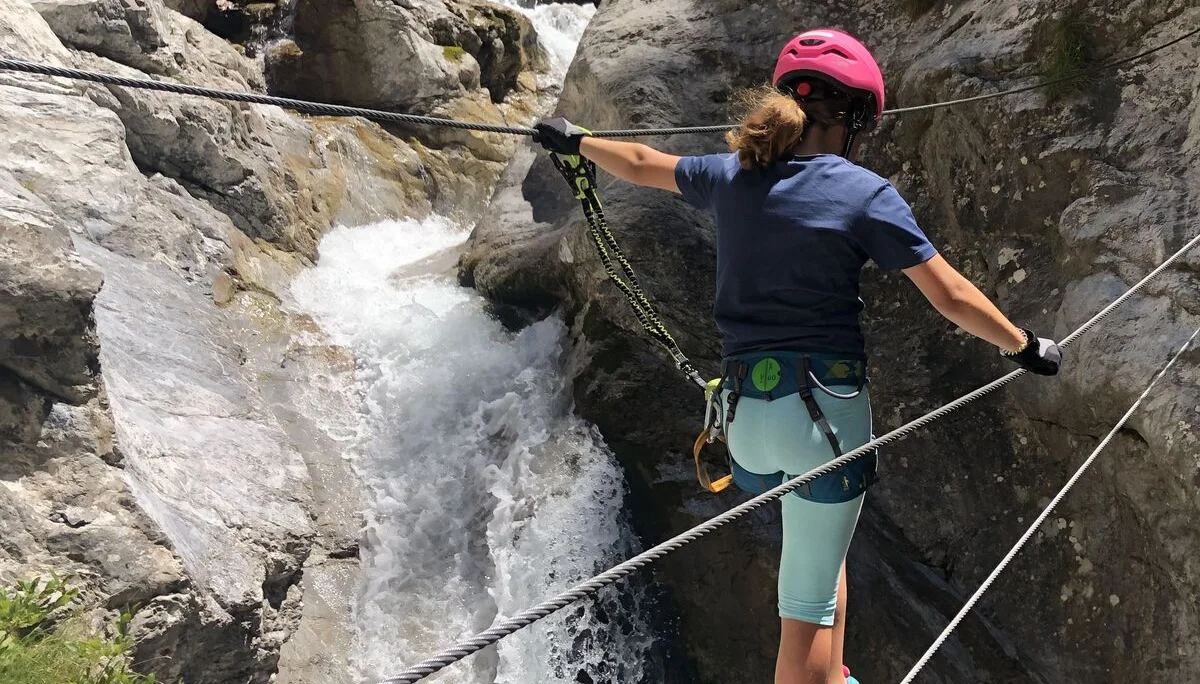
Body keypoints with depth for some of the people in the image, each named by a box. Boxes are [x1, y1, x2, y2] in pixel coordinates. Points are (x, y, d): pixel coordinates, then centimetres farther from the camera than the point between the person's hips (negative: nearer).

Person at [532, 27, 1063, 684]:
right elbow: (953, 297, -3)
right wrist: (1024, 346, 13)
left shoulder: (731, 175, 8)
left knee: (823, 545, 30)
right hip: (826, 408, -5)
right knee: (809, 604, 5)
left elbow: (641, 163, 25)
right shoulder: (865, 194, -5)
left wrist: (576, 140, 44)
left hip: (745, 412, 5)